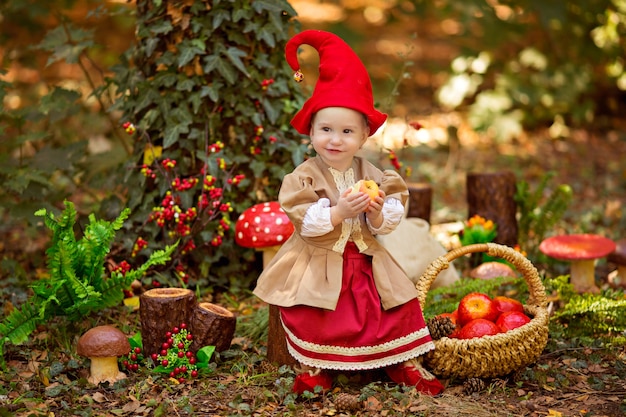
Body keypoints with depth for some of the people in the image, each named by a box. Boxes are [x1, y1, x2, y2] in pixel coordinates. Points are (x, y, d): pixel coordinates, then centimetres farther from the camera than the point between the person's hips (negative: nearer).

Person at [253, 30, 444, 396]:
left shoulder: (373, 175, 2)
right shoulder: (304, 176, -9)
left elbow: (389, 221, 1)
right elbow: (305, 221, -19)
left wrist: (378, 212, -22)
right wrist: (339, 212, -31)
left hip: (365, 263, 4)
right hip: (318, 264, -3)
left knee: (399, 306, -2)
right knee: (308, 313, -21)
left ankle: (405, 363, 15)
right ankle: (314, 368, -2)